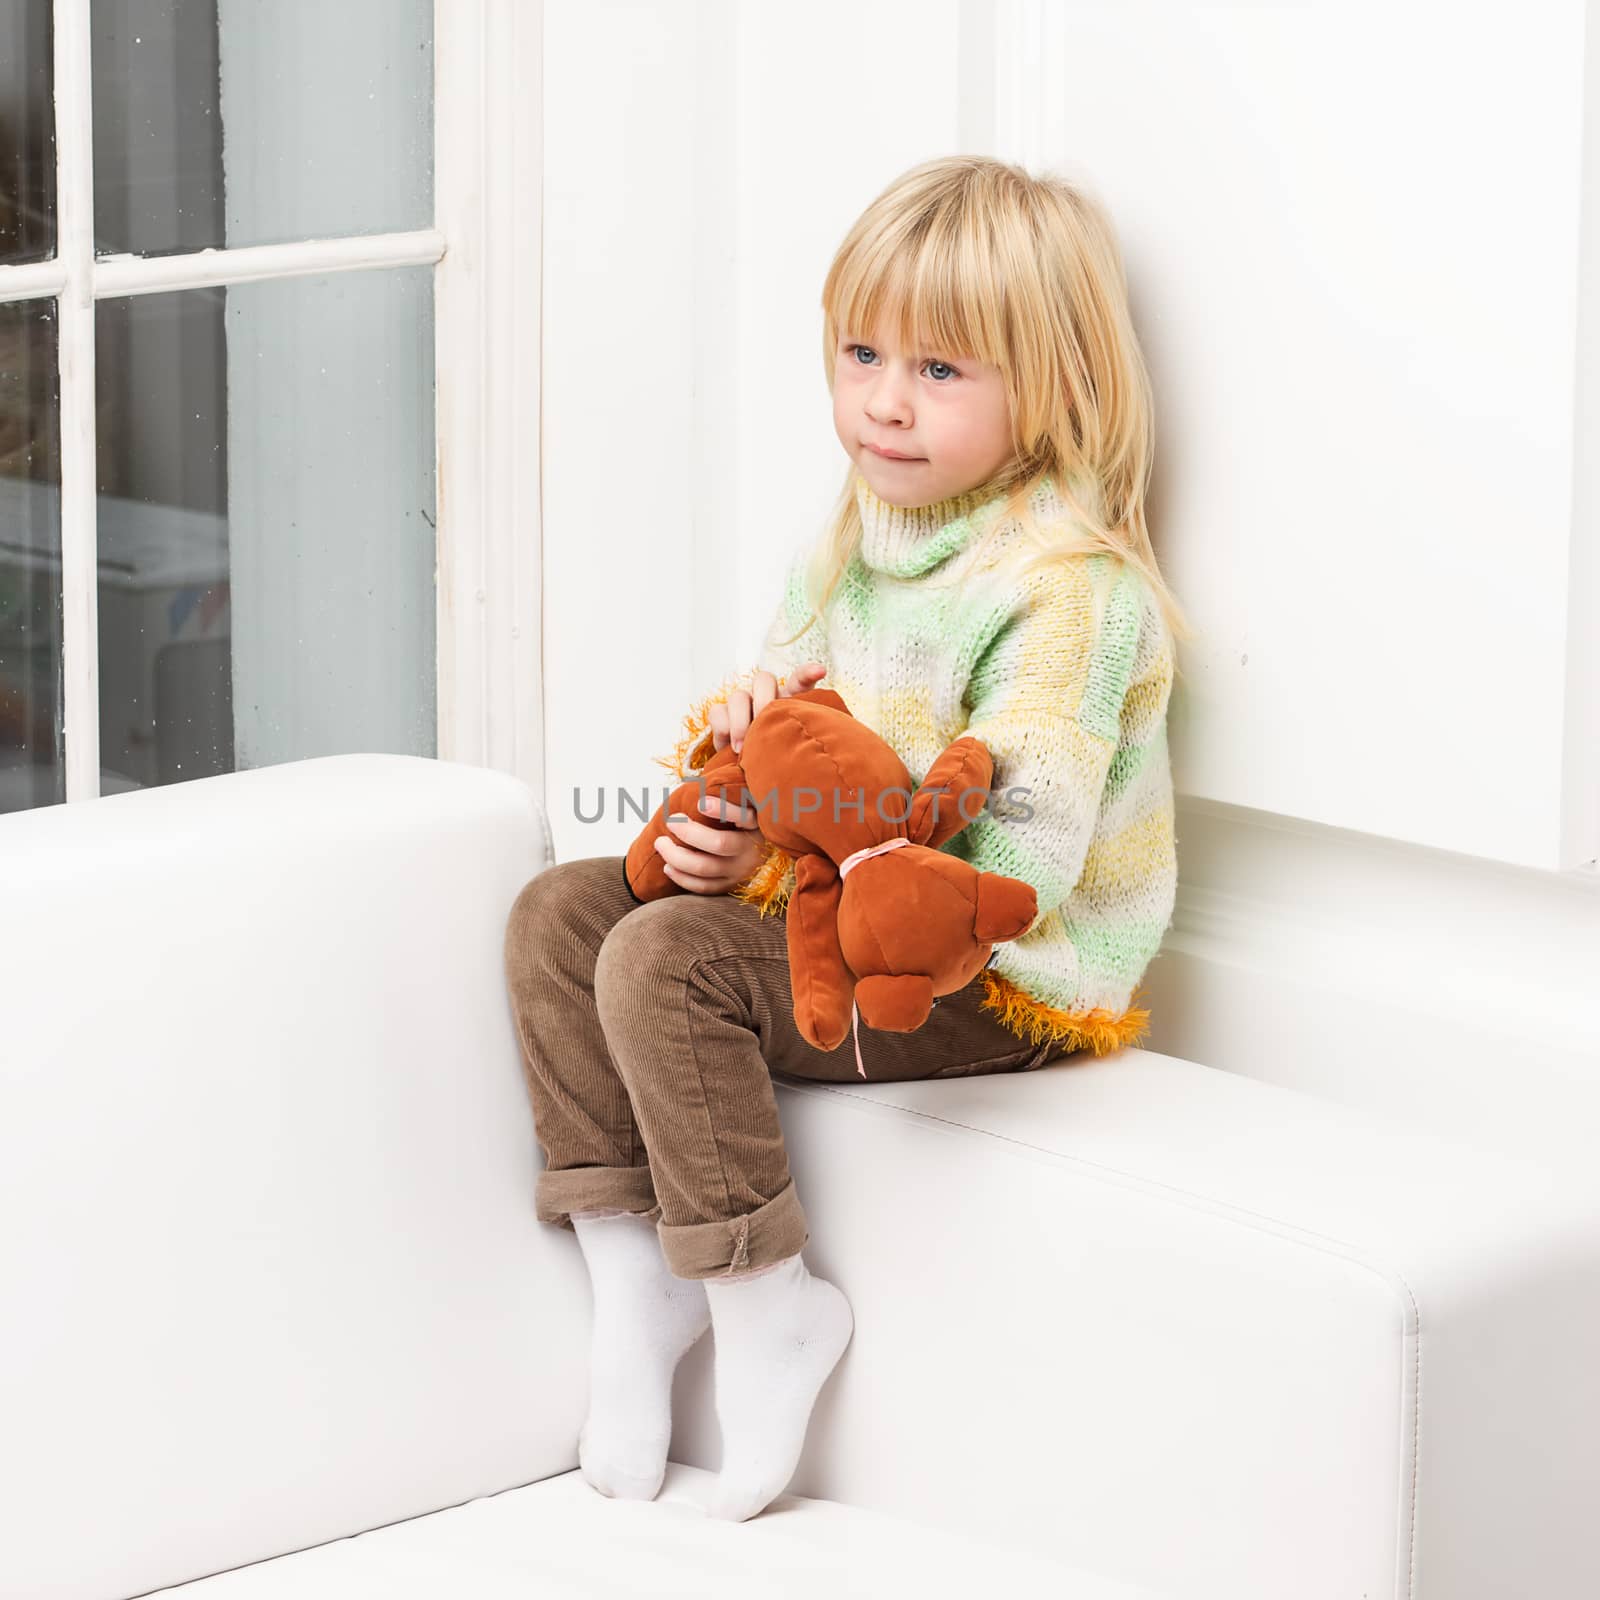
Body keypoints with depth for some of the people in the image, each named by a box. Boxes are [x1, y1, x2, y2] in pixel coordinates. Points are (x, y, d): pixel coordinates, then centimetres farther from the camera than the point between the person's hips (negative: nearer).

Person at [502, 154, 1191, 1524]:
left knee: (666, 959, -25)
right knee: (560, 912, 2)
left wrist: (787, 855, -26)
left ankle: (766, 1306, -12)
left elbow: (1018, 857, -26)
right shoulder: (851, 544, 8)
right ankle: (630, 1275, 2)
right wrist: (746, 710, -9)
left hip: (996, 984, -9)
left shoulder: (1069, 589, -20)